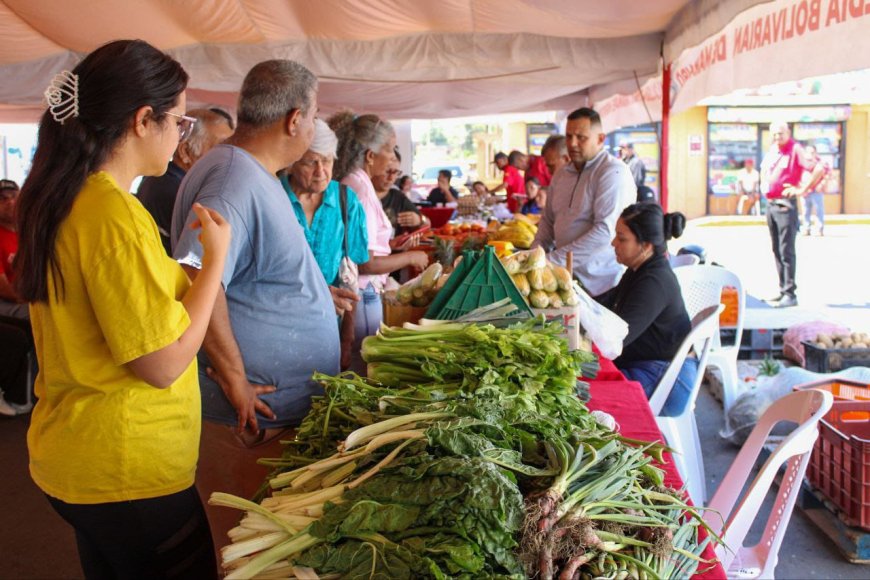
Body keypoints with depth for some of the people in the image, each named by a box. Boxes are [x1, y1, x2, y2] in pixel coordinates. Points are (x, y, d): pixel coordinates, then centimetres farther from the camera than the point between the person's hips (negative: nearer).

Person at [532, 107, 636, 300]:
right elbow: (548, 219, 20)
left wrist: (553, 259, -22)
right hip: (565, 278, 6)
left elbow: (605, 231, -23)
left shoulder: (614, 172, -14)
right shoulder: (561, 174, 11)